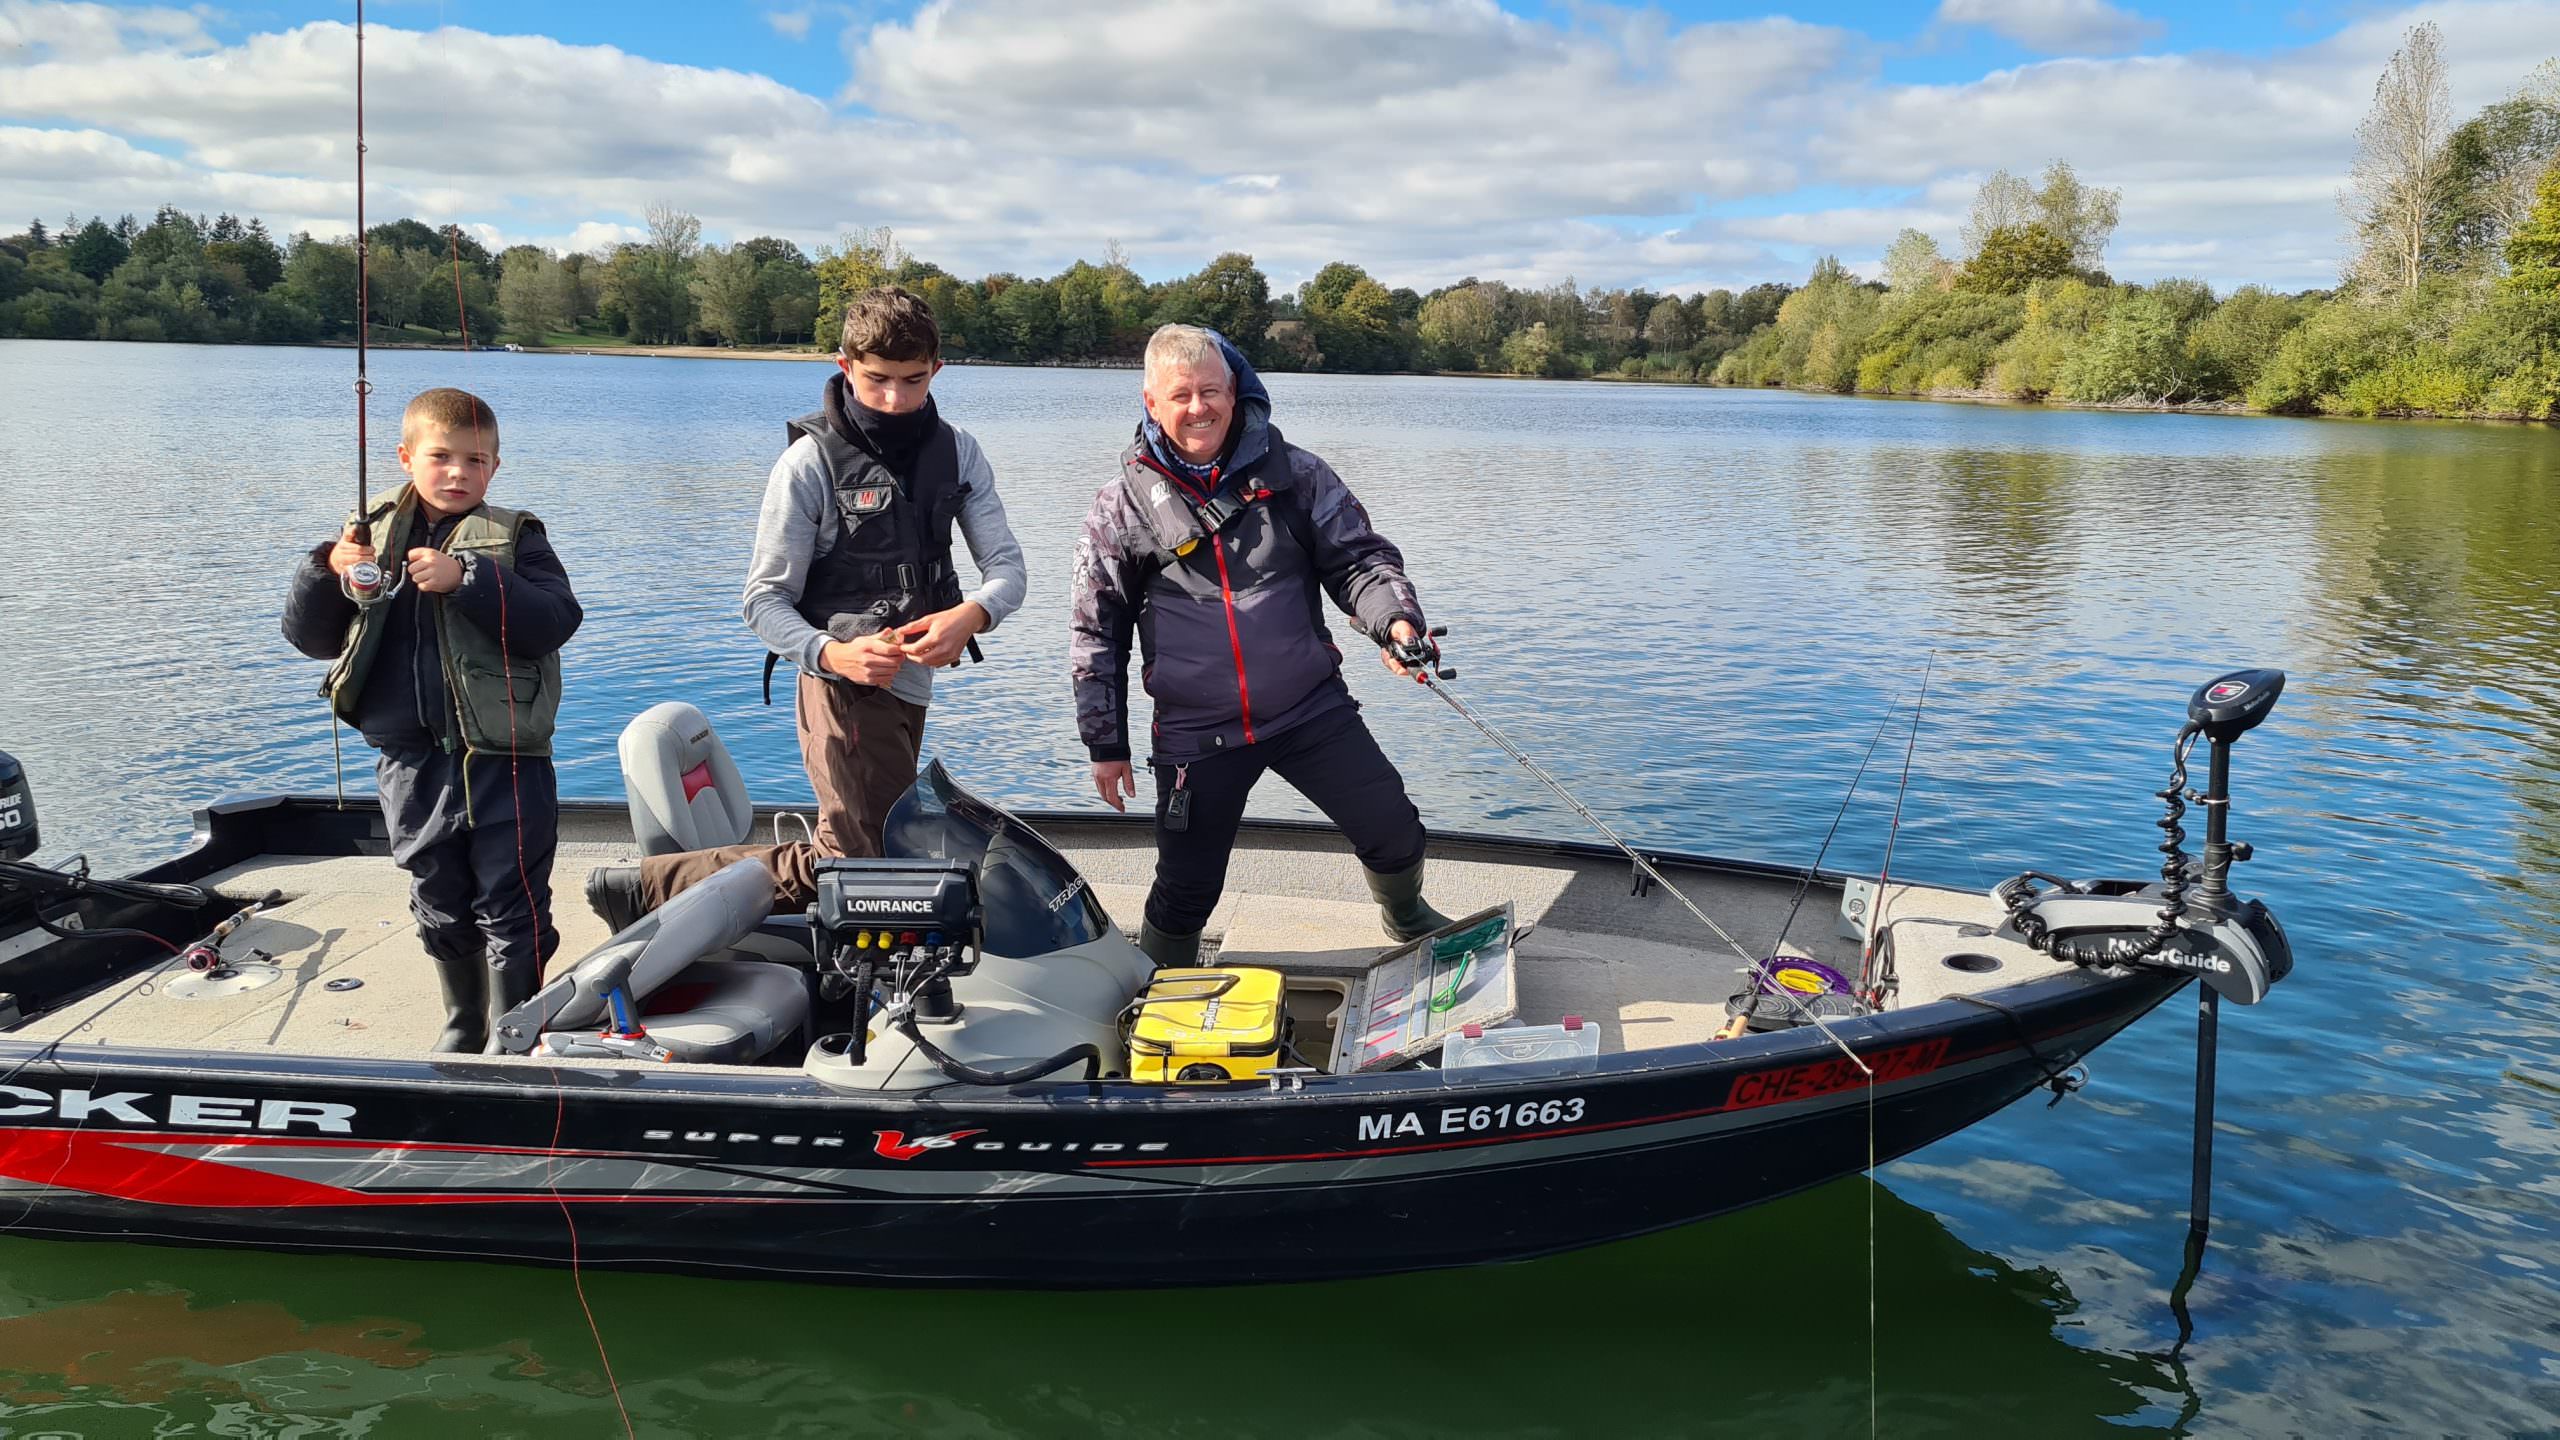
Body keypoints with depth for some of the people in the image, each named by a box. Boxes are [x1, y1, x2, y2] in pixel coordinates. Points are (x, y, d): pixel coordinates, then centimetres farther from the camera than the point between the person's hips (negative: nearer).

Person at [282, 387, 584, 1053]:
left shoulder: (513, 538, -2)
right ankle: (462, 1028, 35)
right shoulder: (372, 539, 7)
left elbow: (557, 619, -18)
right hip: (411, 762, 4)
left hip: (502, 759, -4)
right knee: (440, 909, 18)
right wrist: (326, 573, -11)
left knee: (511, 909, 1)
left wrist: (467, 580, -25)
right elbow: (311, 637, 8)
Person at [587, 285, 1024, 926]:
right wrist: (831, 654, -28)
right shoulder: (810, 462, -9)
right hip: (846, 682, -6)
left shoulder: (957, 450, 5)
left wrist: (971, 614, -23)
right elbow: (766, 598, -9)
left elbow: (1006, 565, 0)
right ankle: (648, 885, -5)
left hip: (912, 680, 7)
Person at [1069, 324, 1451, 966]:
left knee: (1395, 836, 2)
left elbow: (1358, 556, 3)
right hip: (1197, 735, -1)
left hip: (1313, 710, 1)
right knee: (1186, 891, 4)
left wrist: (1394, 618, -19)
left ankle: (1407, 920, 37)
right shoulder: (1122, 506, 0)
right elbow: (1097, 632, 6)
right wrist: (1105, 744, 6)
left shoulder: (1292, 473, 0)